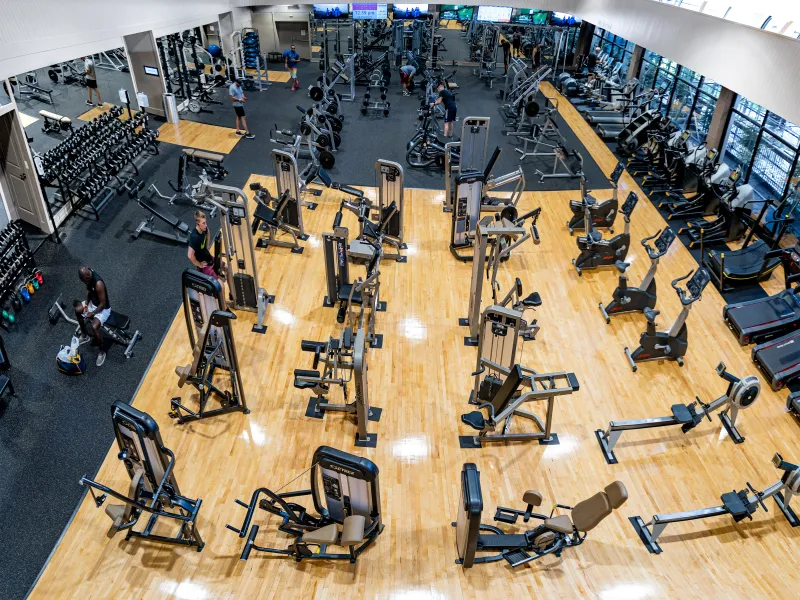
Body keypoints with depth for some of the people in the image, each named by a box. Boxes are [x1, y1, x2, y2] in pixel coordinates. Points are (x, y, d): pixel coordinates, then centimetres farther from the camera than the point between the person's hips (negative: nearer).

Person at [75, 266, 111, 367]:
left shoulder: (98, 284, -37)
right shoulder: (88, 275, -12)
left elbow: (102, 304, -27)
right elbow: (88, 289, 8)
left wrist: (92, 313, -17)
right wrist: (86, 304, -1)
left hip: (103, 308, -9)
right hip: (92, 302, 9)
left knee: (94, 327, -25)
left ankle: (101, 352, -5)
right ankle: (85, 335, 35)